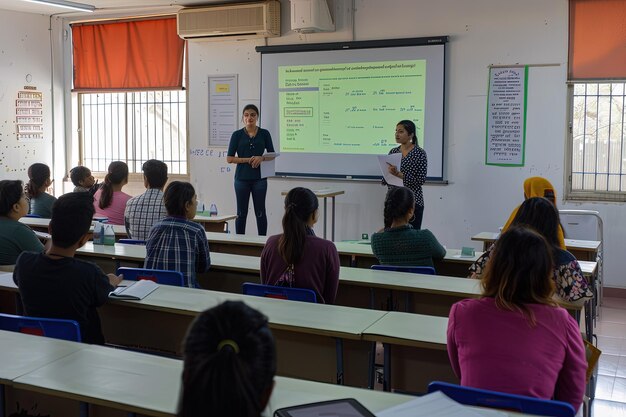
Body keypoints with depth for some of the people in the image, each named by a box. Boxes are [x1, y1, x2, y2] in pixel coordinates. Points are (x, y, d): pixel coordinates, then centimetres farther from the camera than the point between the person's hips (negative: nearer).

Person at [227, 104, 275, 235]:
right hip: (242, 177, 0)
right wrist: (248, 160, -14)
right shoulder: (237, 135, 1)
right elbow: (229, 158, -2)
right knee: (241, 212, 5)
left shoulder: (264, 134, 4)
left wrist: (261, 158, -15)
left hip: (259, 177, 0)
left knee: (260, 212, 4)